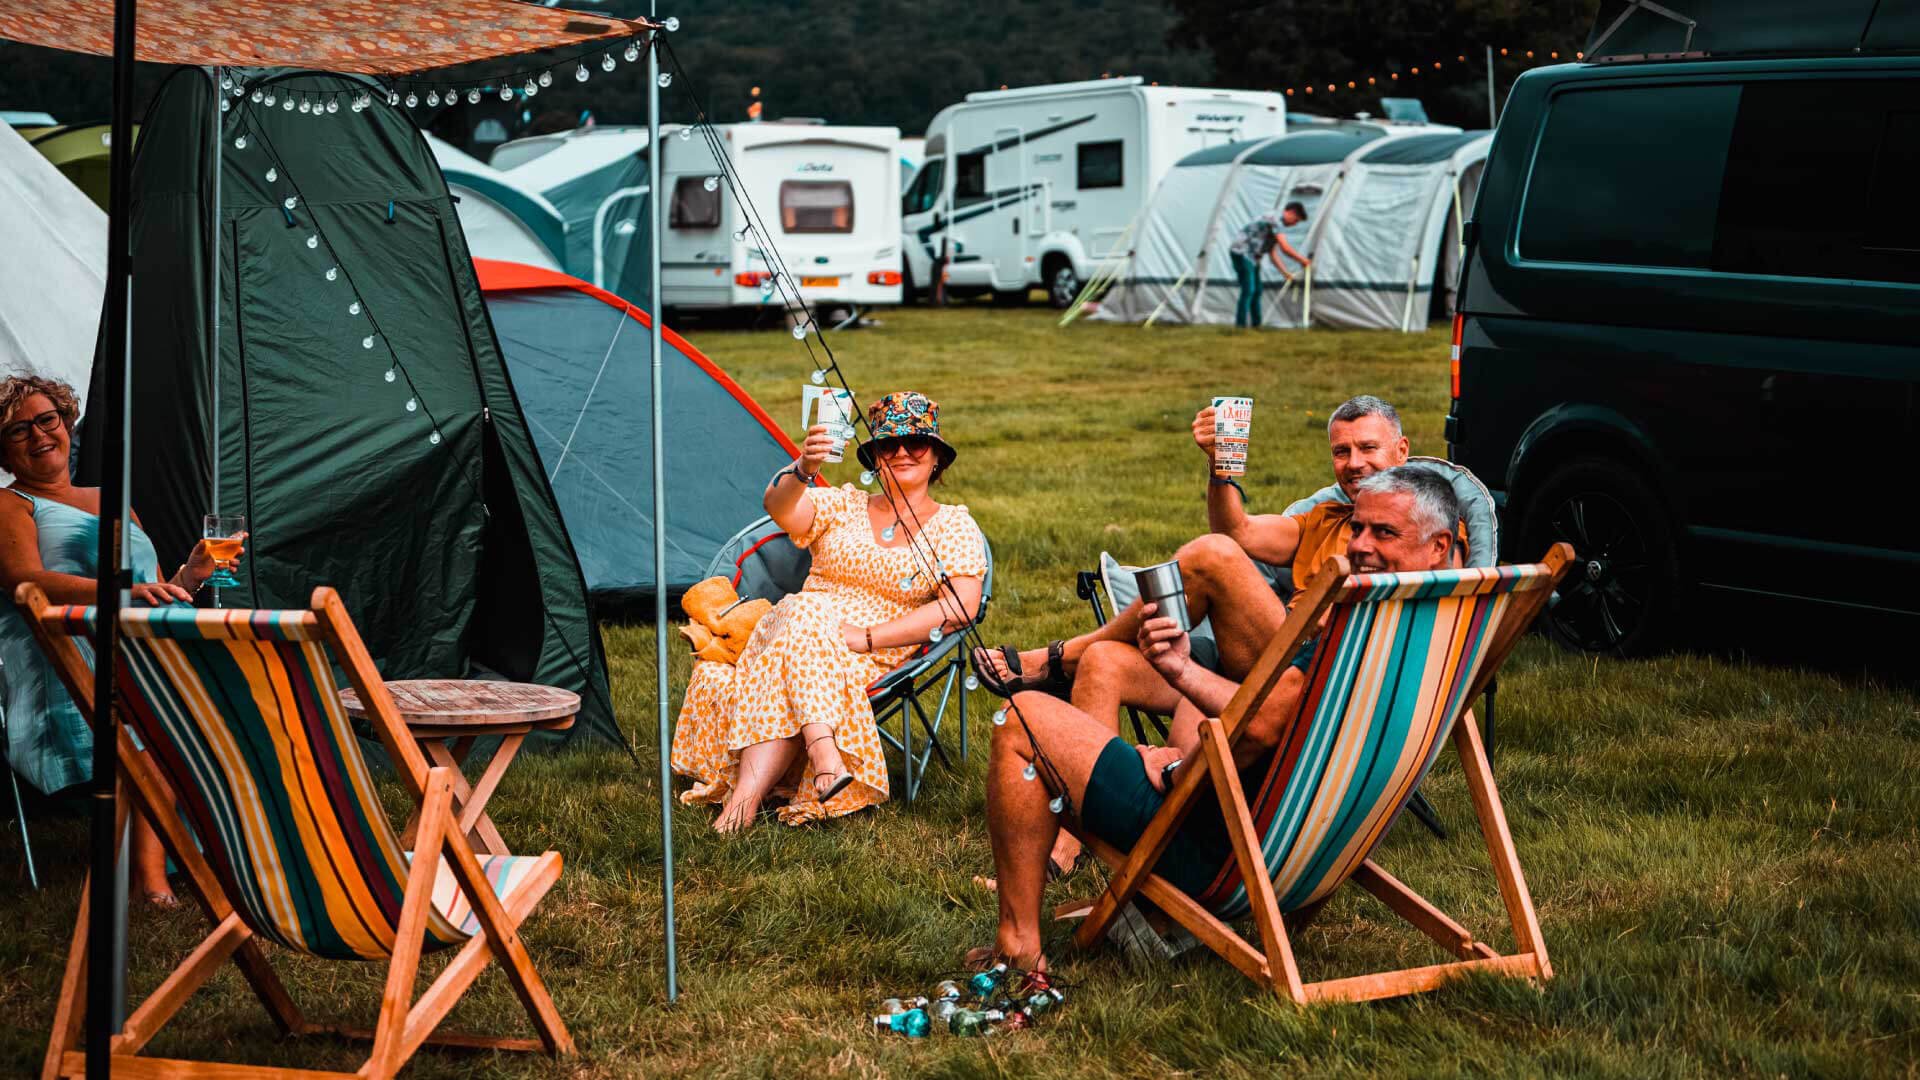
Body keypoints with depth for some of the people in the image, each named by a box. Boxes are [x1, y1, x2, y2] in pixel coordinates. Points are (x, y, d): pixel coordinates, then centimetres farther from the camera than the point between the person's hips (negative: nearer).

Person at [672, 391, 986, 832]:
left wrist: (868, 638, -16)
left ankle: (748, 792, -44)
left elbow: (961, 606, -7)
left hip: (873, 662, -3)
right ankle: (825, 755, -50)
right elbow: (778, 506, -6)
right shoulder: (843, 506, 15)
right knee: (803, 614, -35)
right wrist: (803, 470, -33)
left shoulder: (954, 527, 9)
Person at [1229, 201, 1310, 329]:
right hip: (1242, 254, -11)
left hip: (1251, 256, 11)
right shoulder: (1274, 220, -17)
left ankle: (1256, 324, 15)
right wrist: (1303, 260, -10)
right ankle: (1241, 325, -15)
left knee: (1256, 291, 11)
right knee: (1248, 290, -14)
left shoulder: (1277, 224, 15)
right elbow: (1285, 248, -21)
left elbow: (1273, 254, 17)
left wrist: (1286, 273, 12)